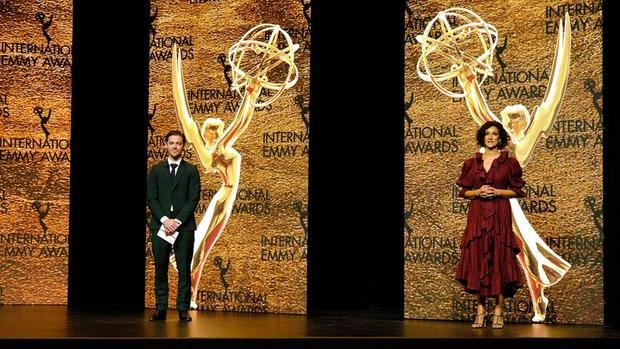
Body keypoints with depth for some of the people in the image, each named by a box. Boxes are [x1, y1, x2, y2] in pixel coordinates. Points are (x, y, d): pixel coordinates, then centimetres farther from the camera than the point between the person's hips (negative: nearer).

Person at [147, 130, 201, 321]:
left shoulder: (191, 171, 6)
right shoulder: (156, 170, 11)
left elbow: (193, 199, -1)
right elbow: (151, 198, 4)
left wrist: (177, 221, -11)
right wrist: (164, 220, -10)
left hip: (184, 227, -1)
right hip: (160, 226, 1)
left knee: (184, 269, -1)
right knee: (160, 269, 2)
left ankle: (183, 309, 2)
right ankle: (160, 309, 7)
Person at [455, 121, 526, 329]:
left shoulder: (509, 163, 4)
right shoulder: (472, 163, 10)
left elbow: (518, 191, 5)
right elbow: (464, 191, 11)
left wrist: (497, 191, -9)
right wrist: (477, 192, -8)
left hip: (499, 214, -2)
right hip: (477, 215, 2)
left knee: (499, 257, -4)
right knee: (477, 257, -2)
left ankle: (499, 310, 0)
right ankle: (480, 308, 4)